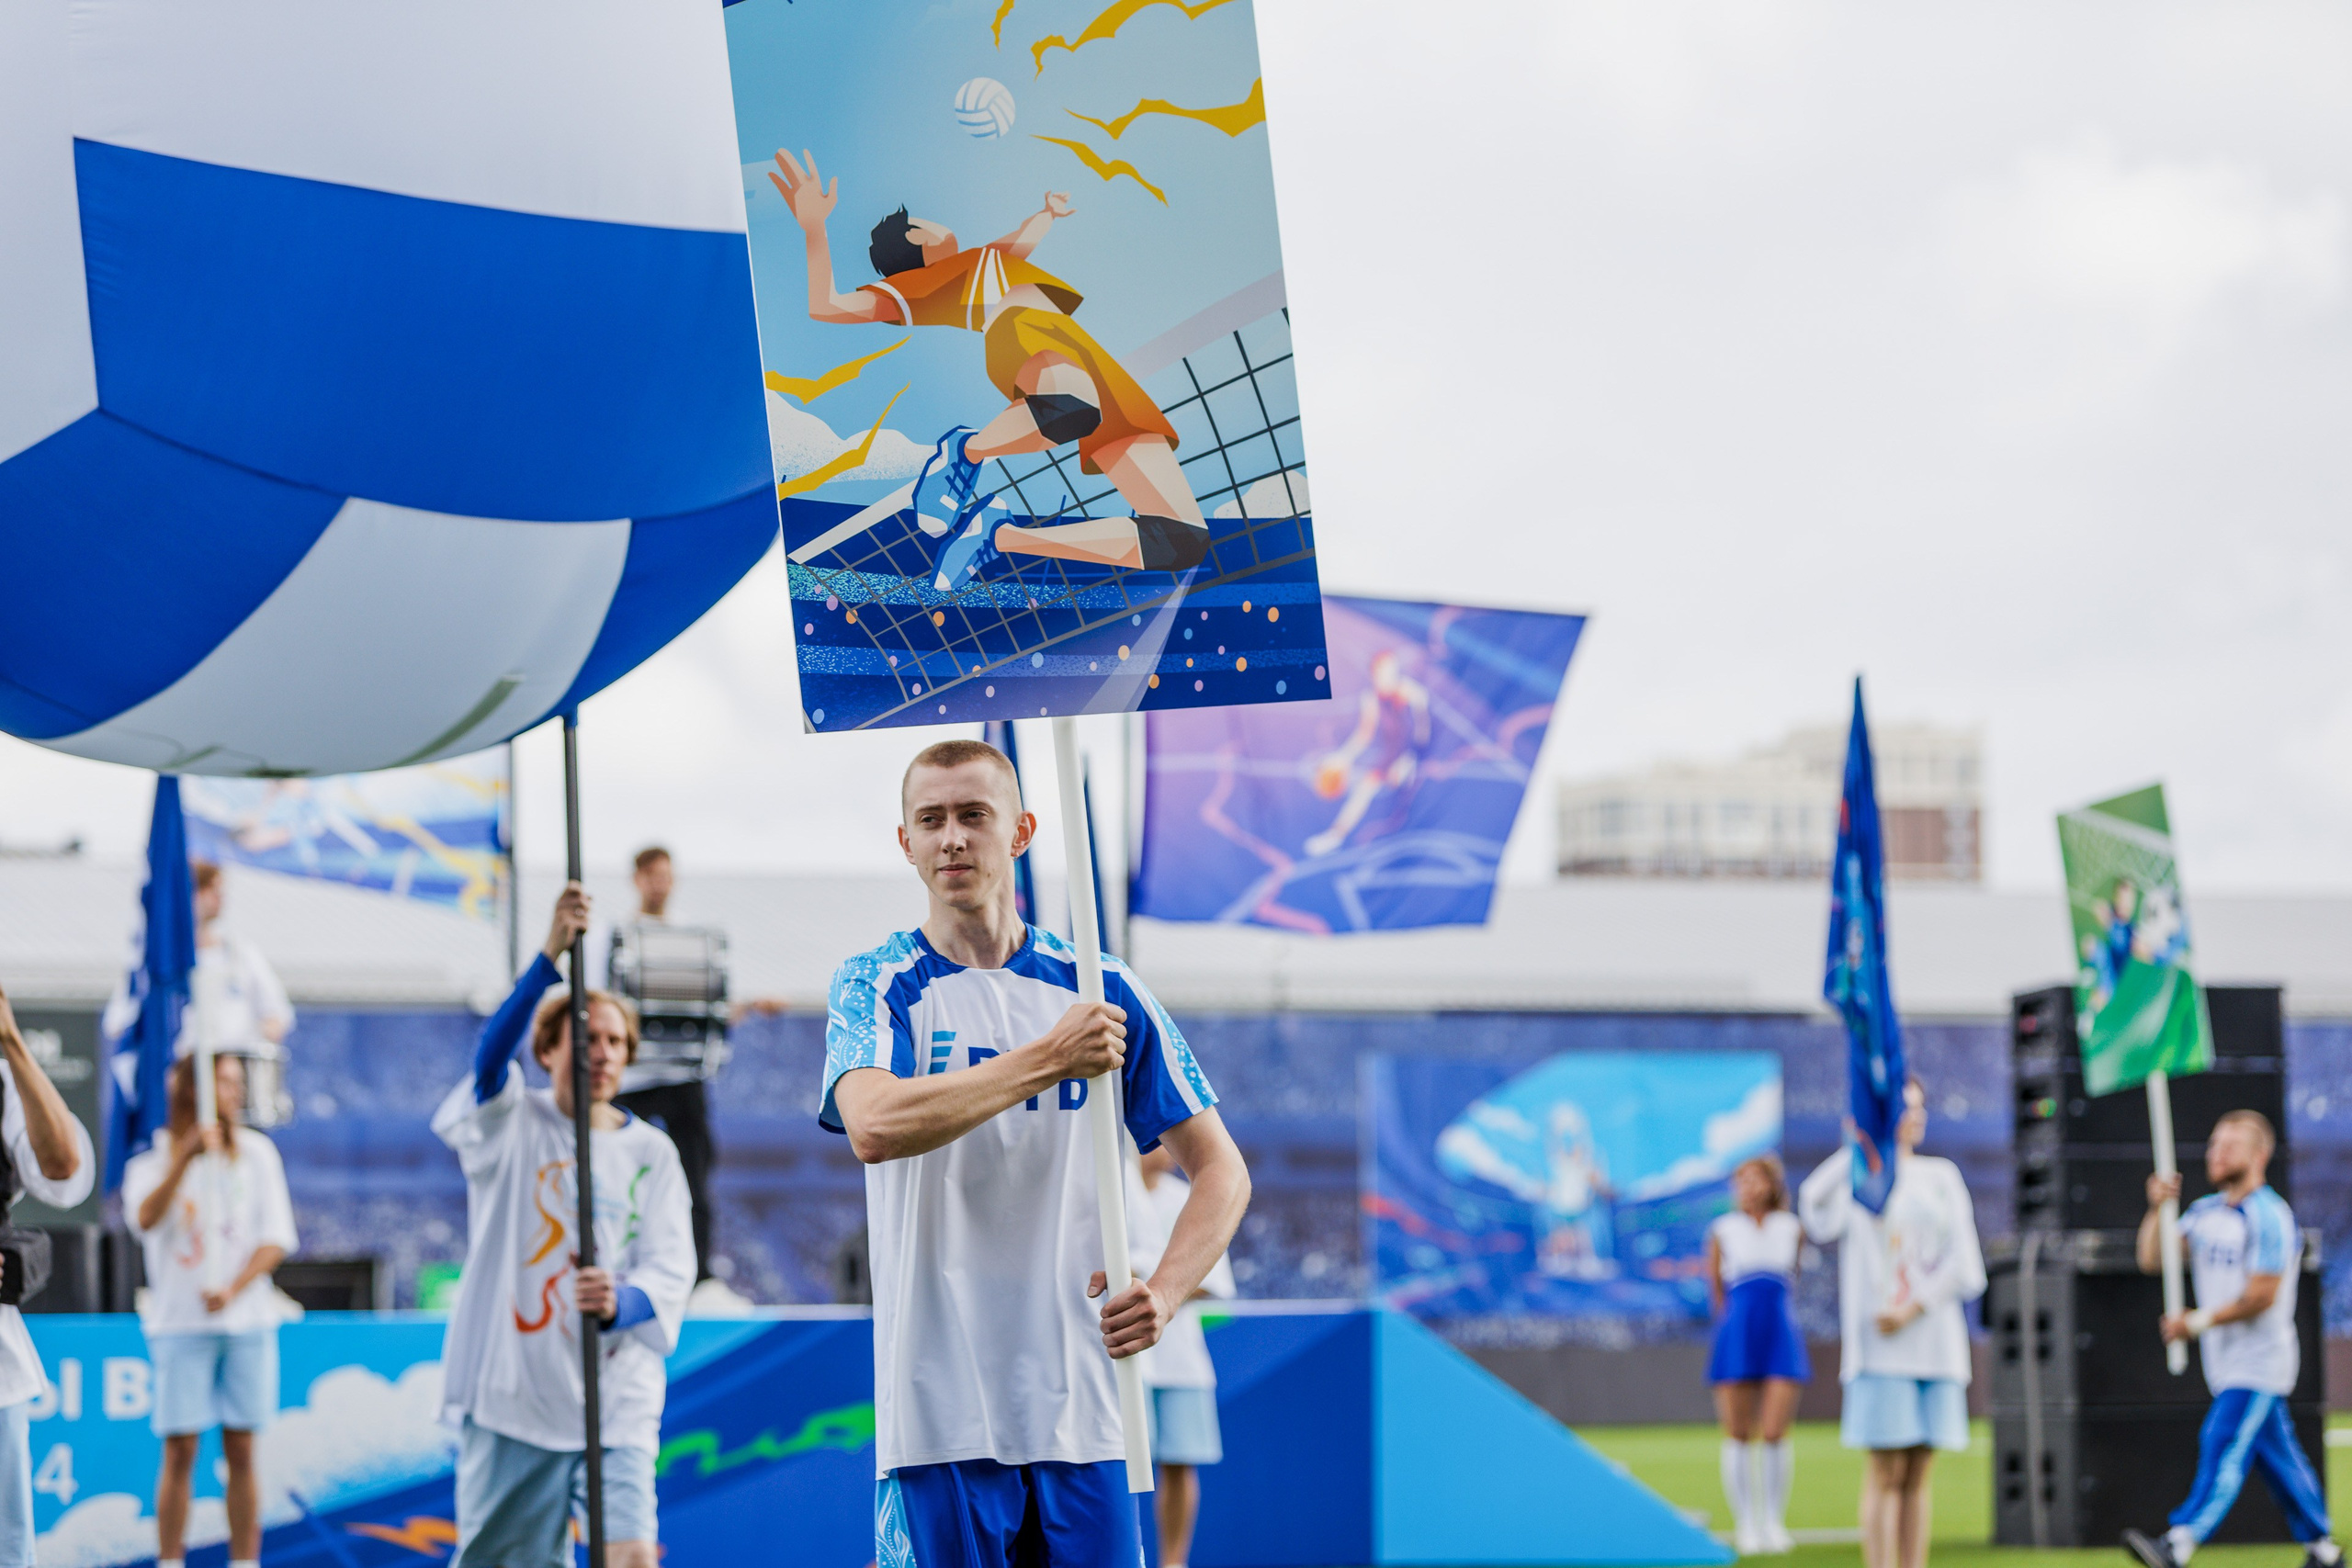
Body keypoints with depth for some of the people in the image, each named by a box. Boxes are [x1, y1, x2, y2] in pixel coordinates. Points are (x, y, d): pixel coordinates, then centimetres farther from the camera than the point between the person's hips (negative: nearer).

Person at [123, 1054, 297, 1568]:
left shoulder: (256, 1153, 8)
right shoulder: (152, 1162, 2)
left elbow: (276, 1239, 2)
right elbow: (146, 1219, -19)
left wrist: (232, 1290, -12)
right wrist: (185, 1157, -30)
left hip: (247, 1318, 2)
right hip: (180, 1323, -2)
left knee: (240, 1452, 3)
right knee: (179, 1452, -4)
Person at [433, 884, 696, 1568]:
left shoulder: (650, 1152, 9)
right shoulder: (511, 1125, 3)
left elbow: (671, 1268, 0)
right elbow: (493, 1049, -19)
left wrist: (622, 1303, -24)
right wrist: (551, 956, -33)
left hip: (616, 1404, 1)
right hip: (510, 1395, -1)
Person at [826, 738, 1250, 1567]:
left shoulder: (1100, 992, 9)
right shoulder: (877, 986, 3)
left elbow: (1221, 1168, 12)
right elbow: (874, 1126, -18)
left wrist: (1165, 1292, -5)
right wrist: (1049, 1062, -18)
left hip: (1083, 1403, 2)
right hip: (939, 1409, -2)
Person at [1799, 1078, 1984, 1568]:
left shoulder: (1943, 1175, 13)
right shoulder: (1858, 1174, 3)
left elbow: (1964, 1265, 5)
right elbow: (1819, 1213, -21)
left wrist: (1913, 1310, -8)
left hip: (1935, 1339, 4)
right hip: (1881, 1344, -4)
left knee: (1917, 1475, 4)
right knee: (1887, 1472, -8)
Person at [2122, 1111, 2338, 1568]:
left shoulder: (2268, 1217, -15)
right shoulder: (2206, 1212, 12)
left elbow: (2260, 1298, -19)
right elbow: (2152, 1258, 9)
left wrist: (2198, 1322, -17)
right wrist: (2158, 1208, -6)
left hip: (2261, 1358, -8)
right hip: (2228, 1362, 8)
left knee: (2223, 1446, -17)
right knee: (2277, 1457, 13)